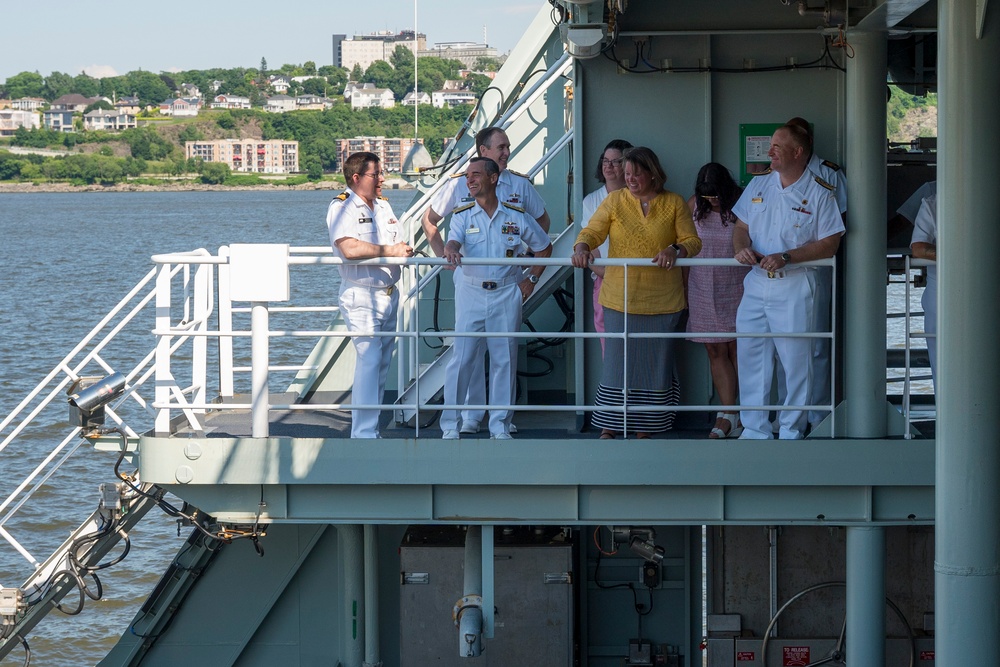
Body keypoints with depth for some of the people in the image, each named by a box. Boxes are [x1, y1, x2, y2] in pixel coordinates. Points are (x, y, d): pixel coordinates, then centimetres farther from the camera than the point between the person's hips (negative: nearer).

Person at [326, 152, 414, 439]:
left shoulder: (383, 206, 17)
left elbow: (398, 243, 22)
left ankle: (370, 427, 14)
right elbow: (350, 248, -24)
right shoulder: (341, 207, -9)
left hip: (389, 294, 8)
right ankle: (363, 433, -16)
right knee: (369, 360, -15)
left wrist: (405, 251, 0)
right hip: (361, 296, -8)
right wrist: (390, 251, -21)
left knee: (382, 362, 8)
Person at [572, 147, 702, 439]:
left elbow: (692, 240, 0)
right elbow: (592, 231, -3)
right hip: (619, 300, 0)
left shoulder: (674, 203, 3)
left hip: (662, 302, 0)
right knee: (617, 359, 0)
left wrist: (675, 250, -22)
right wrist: (582, 247, -26)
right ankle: (609, 428, 8)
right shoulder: (614, 201, 4)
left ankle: (645, 428, 15)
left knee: (655, 361, 5)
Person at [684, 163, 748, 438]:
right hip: (703, 290, 3)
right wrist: (683, 289, 8)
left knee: (738, 351, -2)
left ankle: (746, 416, 4)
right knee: (716, 352, 1)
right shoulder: (694, 206, 0)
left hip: (737, 289, -3)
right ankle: (728, 415, 2)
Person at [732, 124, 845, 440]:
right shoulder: (759, 185, 11)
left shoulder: (819, 194, -4)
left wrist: (786, 257, -17)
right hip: (756, 283, 5)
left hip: (794, 286, -5)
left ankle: (791, 430, 8)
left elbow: (829, 244, -7)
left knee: (796, 360, -2)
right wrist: (742, 247, -7)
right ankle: (755, 429, 11)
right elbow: (741, 227, 16)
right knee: (750, 356, 3)